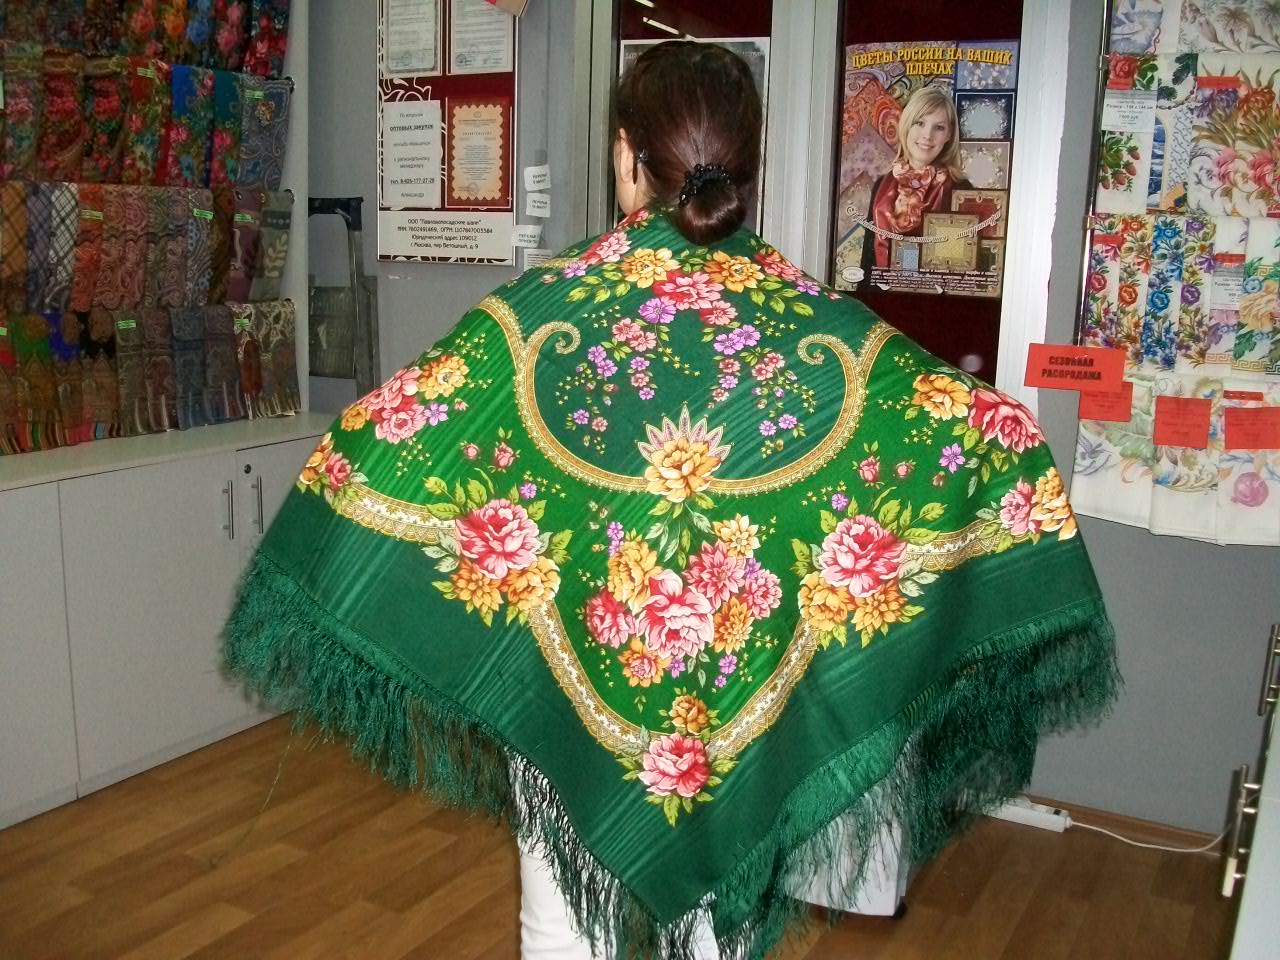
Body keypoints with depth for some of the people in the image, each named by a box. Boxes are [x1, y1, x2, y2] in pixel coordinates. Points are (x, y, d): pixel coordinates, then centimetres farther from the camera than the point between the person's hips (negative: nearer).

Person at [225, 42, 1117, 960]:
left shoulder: (540, 307, -14)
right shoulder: (824, 324, -8)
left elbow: (381, 434, -13)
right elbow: (996, 439, -5)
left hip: (571, 675, -1)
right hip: (745, 702, 2)